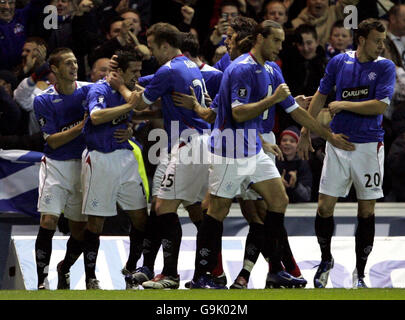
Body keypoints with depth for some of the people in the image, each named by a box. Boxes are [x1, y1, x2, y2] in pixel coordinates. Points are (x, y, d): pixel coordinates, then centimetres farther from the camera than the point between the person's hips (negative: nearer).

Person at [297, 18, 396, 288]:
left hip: (369, 145, -2)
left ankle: (360, 273, 12)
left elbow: (380, 105, -14)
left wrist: (343, 105, -10)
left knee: (367, 210, 1)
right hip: (338, 142, 2)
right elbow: (320, 96, 14)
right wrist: (305, 132, 16)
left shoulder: (385, 67, -3)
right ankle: (326, 260, 22)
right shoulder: (339, 62, 4)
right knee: (325, 206, -1)